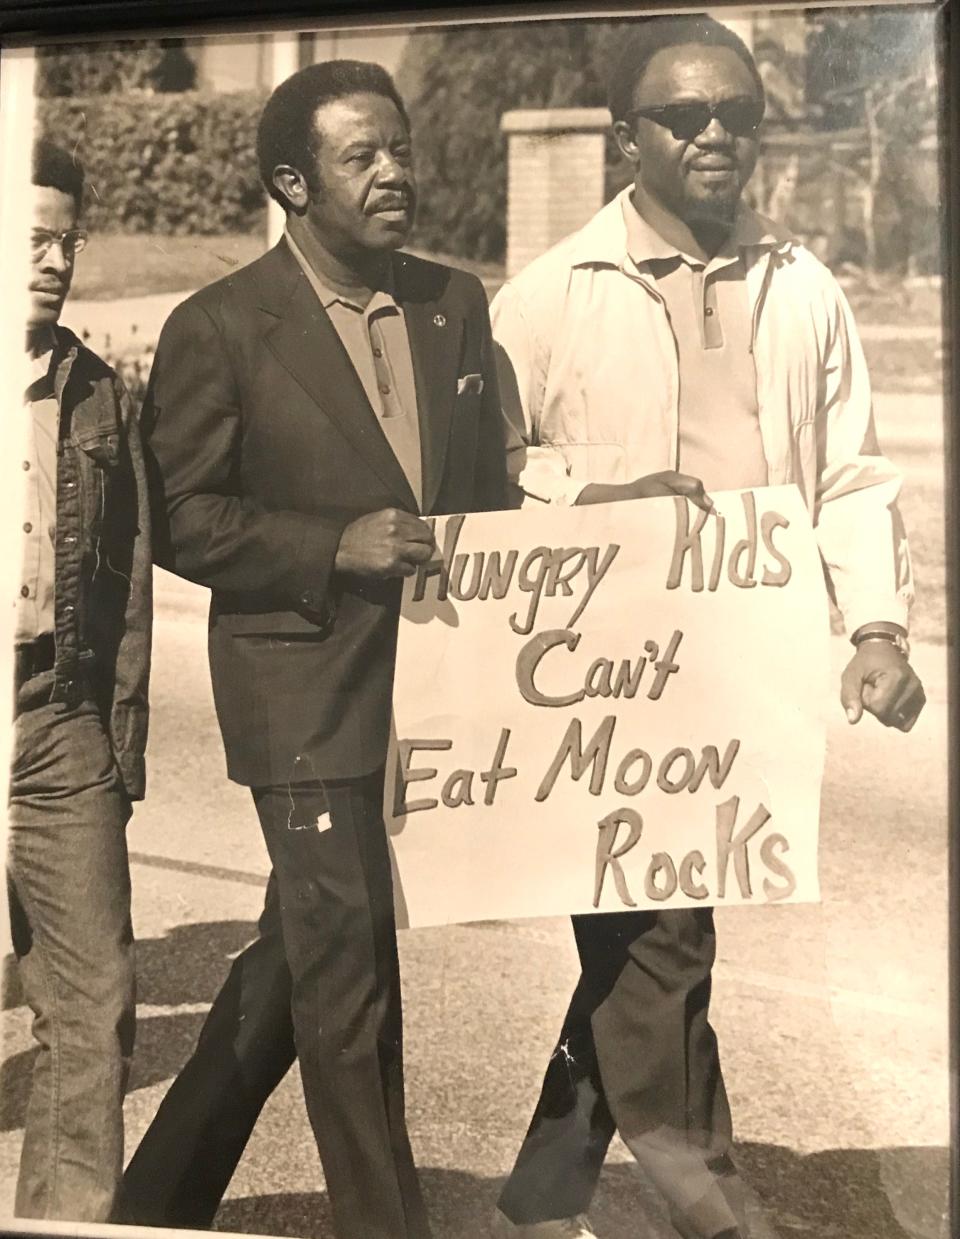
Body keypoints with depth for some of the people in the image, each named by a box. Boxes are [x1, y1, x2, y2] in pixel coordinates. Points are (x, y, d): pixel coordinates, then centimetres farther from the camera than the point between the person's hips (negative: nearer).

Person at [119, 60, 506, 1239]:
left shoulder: (456, 304, 9)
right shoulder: (218, 329, -6)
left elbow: (487, 493, 15)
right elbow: (182, 519, -8)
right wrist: (339, 545, -19)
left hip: (431, 684, 6)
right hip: (306, 691, -6)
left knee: (300, 957, 17)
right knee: (345, 974, -1)